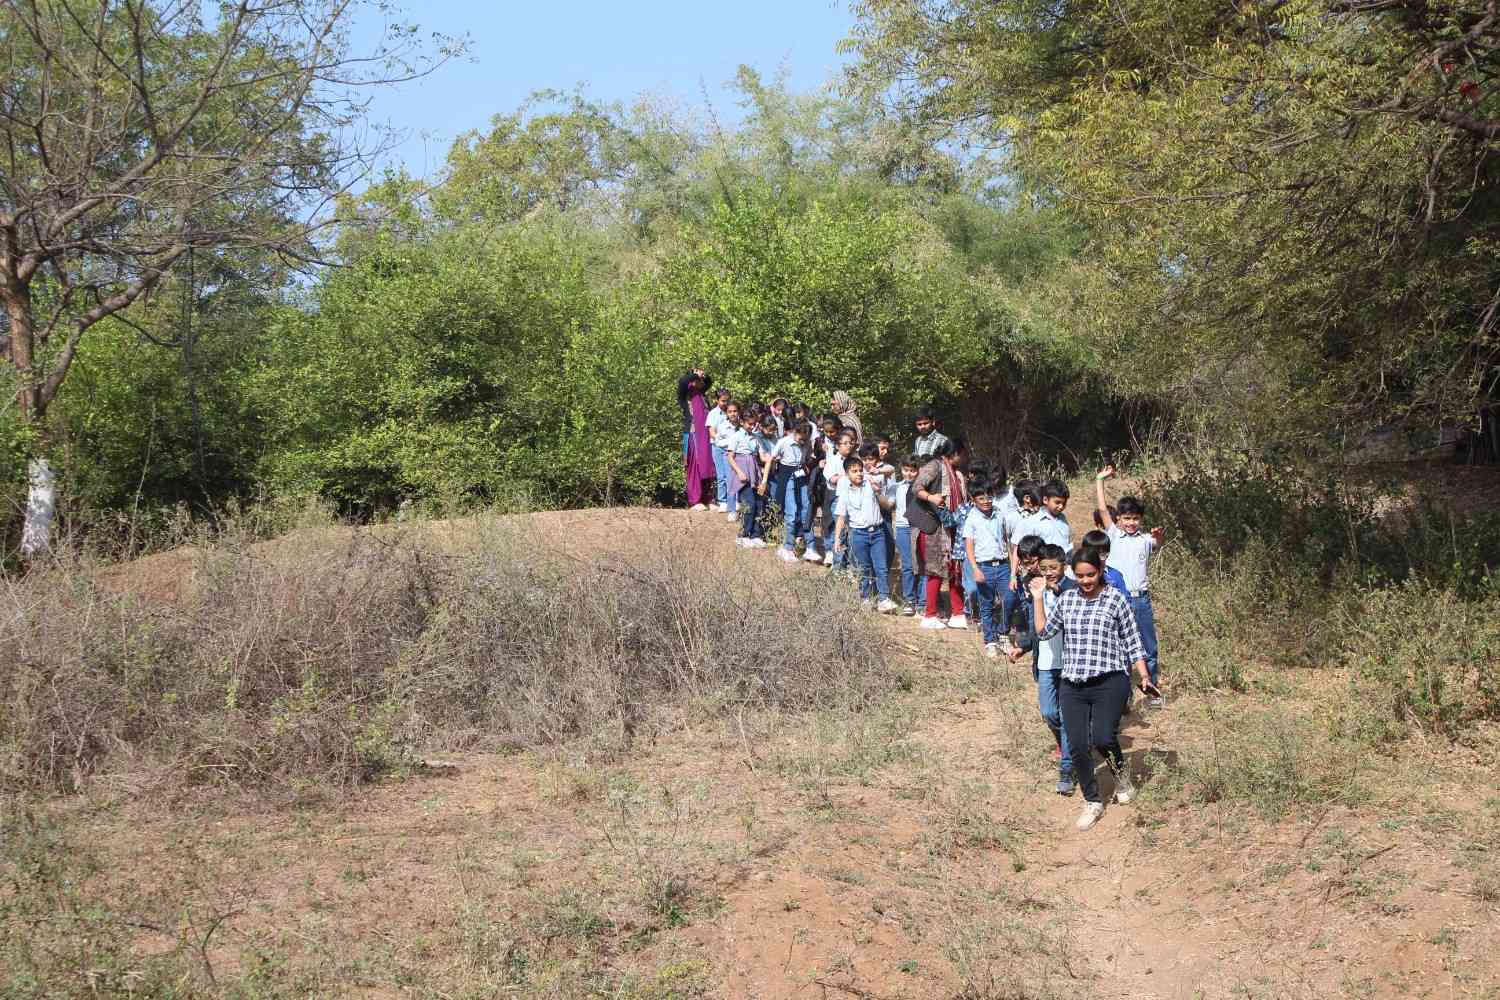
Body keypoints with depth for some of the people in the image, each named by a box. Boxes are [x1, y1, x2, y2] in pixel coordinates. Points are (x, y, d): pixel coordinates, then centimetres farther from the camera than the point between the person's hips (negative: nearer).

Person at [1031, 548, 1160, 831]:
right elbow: (1043, 632, 19)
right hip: (1072, 686, 4)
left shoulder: (1115, 600, 2)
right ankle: (1093, 802, 16)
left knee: (1103, 739, -18)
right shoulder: (1066, 599, 12)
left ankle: (1121, 773, 15)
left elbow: (1132, 642, 5)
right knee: (1078, 747, -1)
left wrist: (1144, 677, -1)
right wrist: (1038, 598, 13)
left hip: (1109, 683, -4)